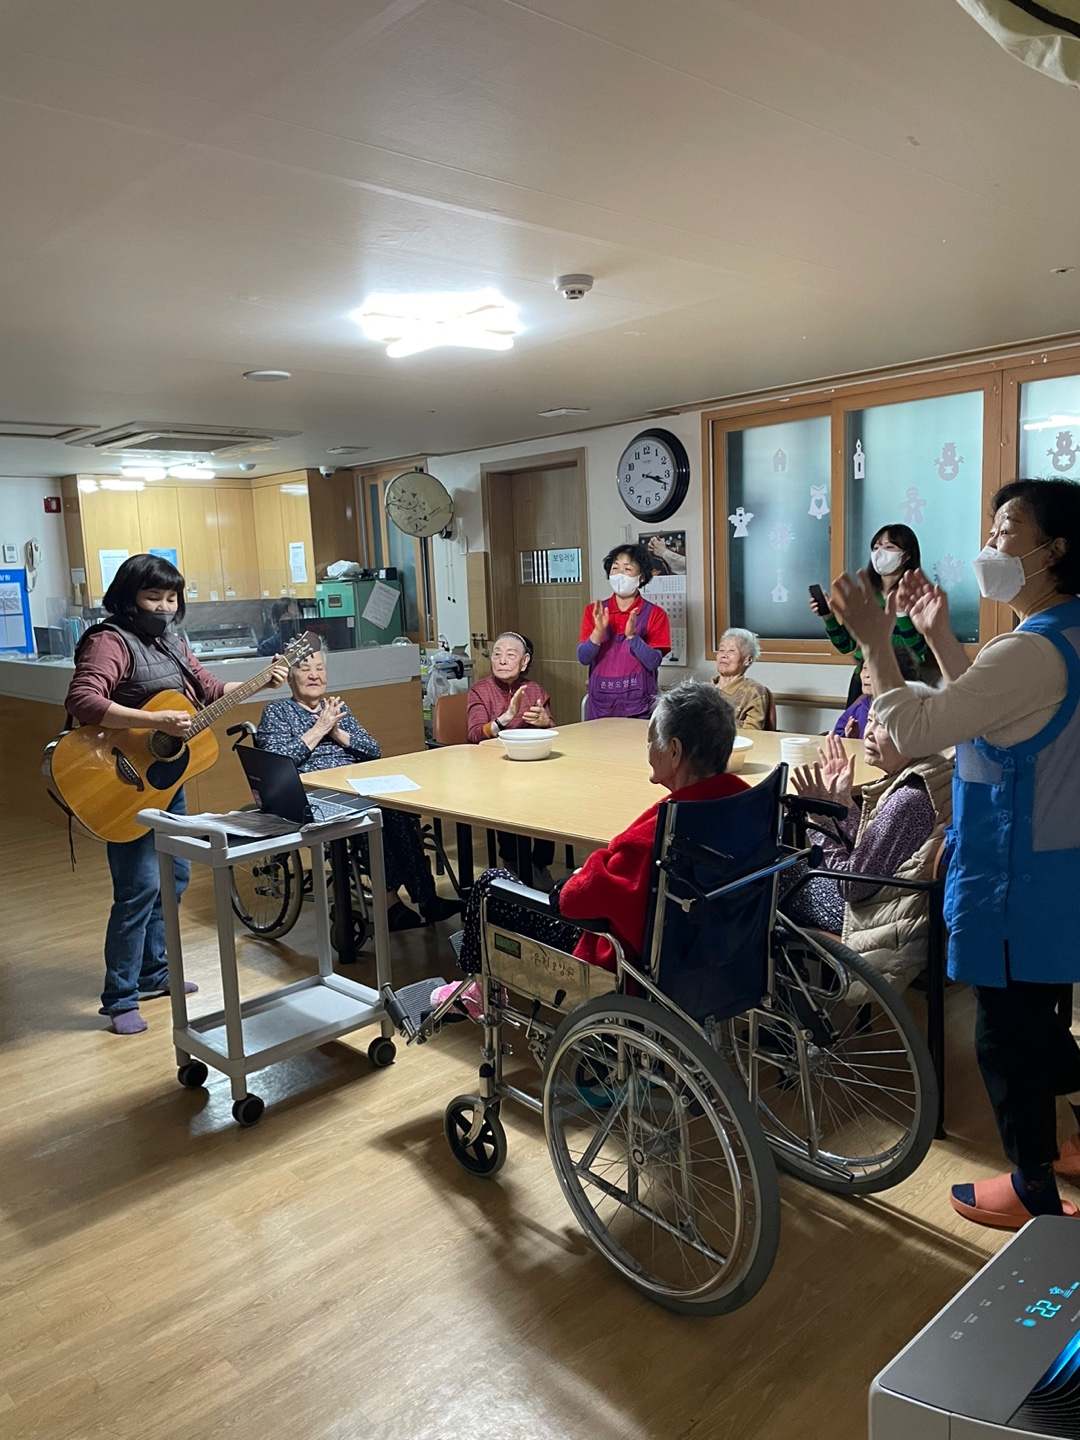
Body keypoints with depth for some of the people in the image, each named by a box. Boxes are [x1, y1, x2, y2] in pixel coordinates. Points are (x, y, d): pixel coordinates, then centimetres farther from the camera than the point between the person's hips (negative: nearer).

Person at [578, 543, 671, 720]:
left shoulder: (654, 614, -2)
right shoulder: (593, 611, 6)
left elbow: (653, 662, -11)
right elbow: (583, 658, -3)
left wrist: (631, 636, -24)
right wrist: (598, 631, -19)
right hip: (600, 705, 2)